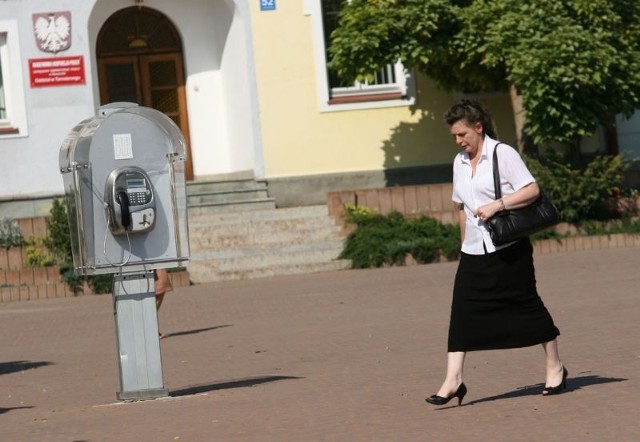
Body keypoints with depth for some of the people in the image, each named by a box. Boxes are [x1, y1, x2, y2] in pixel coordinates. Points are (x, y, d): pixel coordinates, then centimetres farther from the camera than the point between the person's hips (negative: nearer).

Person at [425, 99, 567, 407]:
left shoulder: (503, 154, -7)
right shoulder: (460, 162, 12)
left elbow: (532, 190, -14)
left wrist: (497, 205, -23)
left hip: (509, 249, -6)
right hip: (474, 252, 6)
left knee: (527, 306, 3)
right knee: (462, 311, -6)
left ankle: (555, 368, 20)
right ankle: (453, 380, -9)